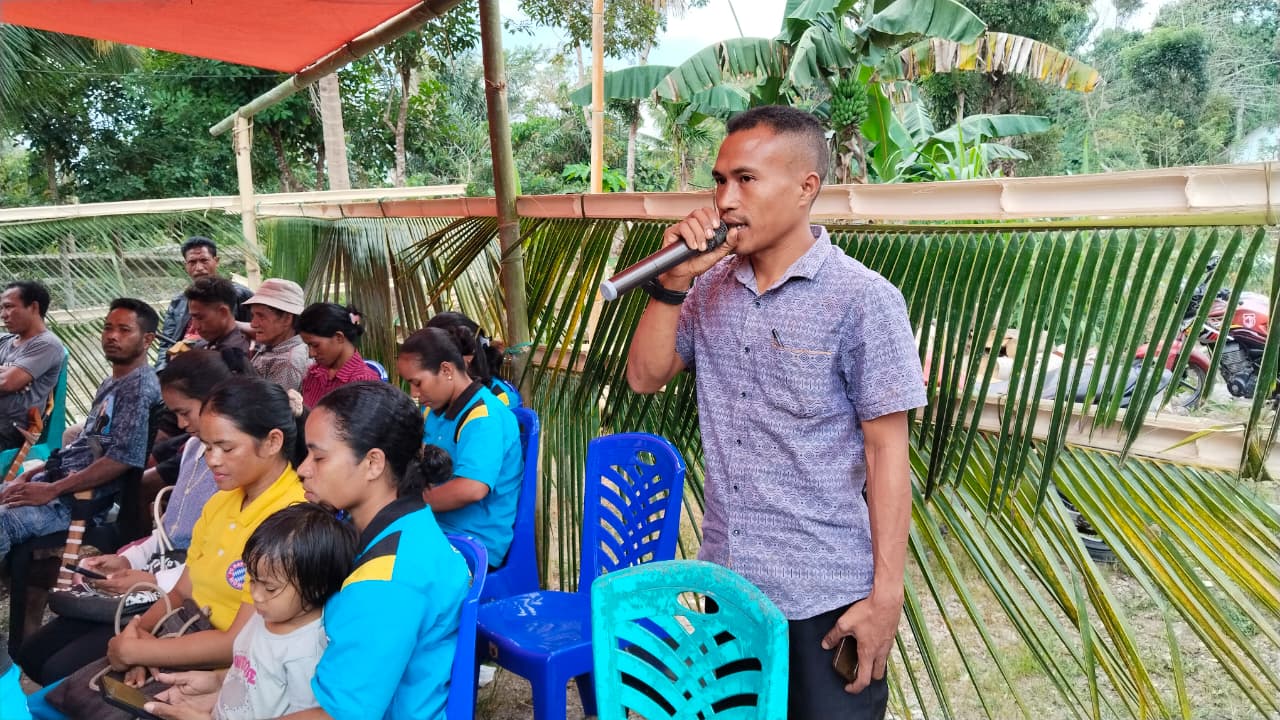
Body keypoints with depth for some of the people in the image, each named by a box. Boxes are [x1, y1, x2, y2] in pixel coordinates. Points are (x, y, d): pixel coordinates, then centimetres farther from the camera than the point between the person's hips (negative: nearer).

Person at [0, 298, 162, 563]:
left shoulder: (140, 386, -13)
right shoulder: (110, 384, 18)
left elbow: (124, 458, -22)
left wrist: (52, 490, -19)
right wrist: (27, 476, 11)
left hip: (82, 498, -10)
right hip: (55, 478, 10)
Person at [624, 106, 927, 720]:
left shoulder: (863, 301, -14)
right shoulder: (712, 285, 2)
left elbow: (886, 452, -13)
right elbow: (645, 377, 2)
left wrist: (886, 595, -13)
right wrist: (673, 282, -11)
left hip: (824, 597, -5)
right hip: (724, 581, 6)